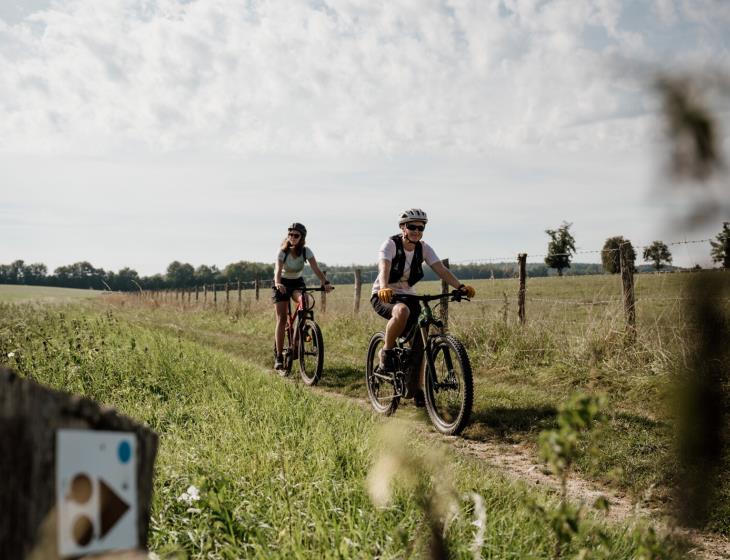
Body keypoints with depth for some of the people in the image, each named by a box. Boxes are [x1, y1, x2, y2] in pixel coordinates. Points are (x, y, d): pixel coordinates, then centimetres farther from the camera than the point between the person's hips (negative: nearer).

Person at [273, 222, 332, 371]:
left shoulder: (306, 251, -15)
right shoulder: (283, 252, -21)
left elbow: (316, 269, -26)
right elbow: (278, 270, -36)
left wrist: (325, 282, -44)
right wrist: (277, 283, -57)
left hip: (297, 283, 2)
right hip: (282, 284, -2)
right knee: (281, 319, -11)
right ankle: (279, 356, -8)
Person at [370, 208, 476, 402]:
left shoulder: (424, 248, -3)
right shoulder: (391, 244, -16)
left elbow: (441, 269, -15)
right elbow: (384, 269, -34)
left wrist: (460, 286, -31)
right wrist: (384, 288, -55)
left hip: (408, 296, 5)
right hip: (384, 297, -5)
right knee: (402, 311, -39)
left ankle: (418, 389, 7)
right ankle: (387, 352, -18)